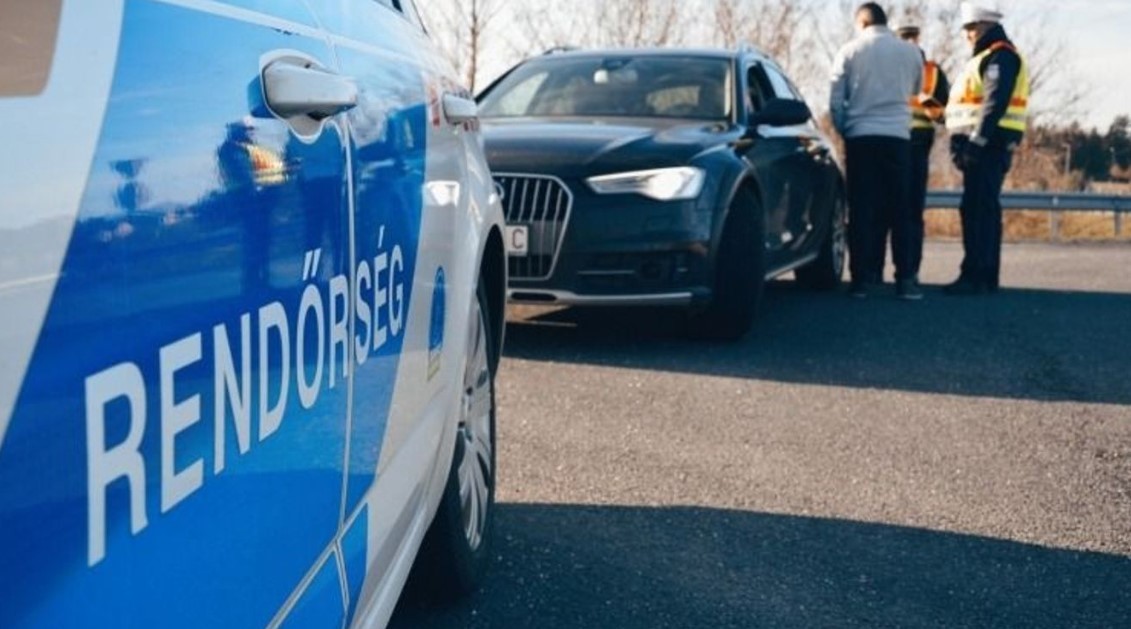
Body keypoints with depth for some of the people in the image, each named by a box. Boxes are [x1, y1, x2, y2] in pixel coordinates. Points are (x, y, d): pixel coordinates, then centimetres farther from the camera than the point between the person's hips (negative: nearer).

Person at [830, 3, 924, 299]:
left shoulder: (850, 52, 3)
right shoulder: (910, 52, 7)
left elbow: (836, 101, 2)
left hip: (860, 137, -1)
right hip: (897, 136, 1)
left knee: (862, 209, 2)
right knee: (899, 208, 3)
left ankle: (862, 277, 0)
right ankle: (905, 278, -2)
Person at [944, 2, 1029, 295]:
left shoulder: (1000, 56, -9)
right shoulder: (987, 57, 24)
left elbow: (995, 103, -20)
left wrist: (975, 142, -24)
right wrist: (965, 143, 18)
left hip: (988, 145, -11)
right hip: (984, 146, 11)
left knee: (979, 210, -13)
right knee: (983, 210, 11)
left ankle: (975, 277, -14)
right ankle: (986, 278, 15)